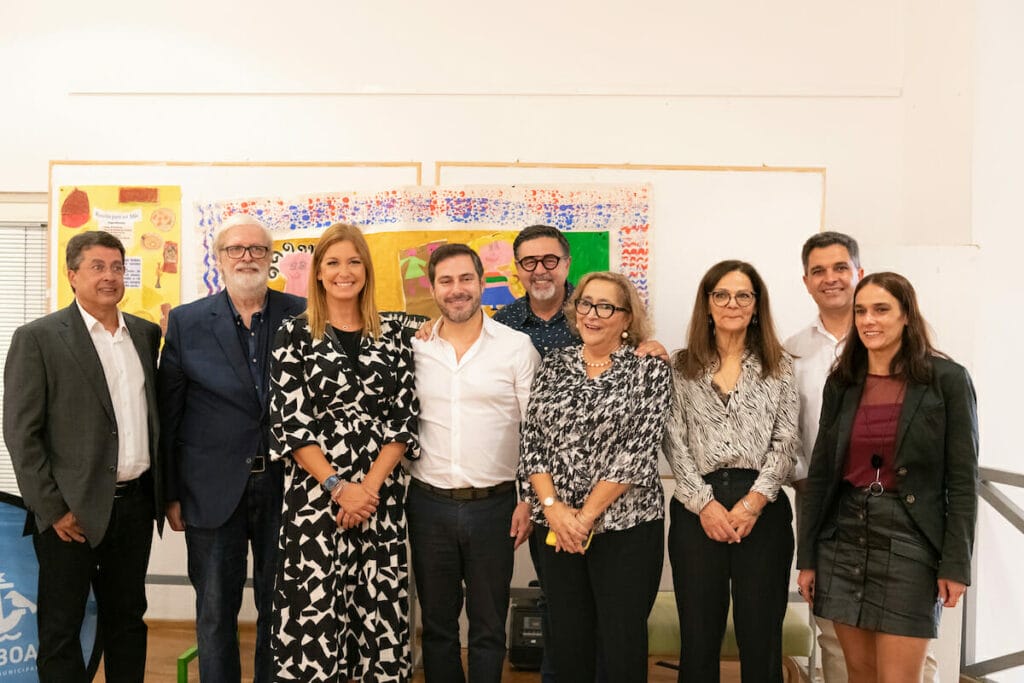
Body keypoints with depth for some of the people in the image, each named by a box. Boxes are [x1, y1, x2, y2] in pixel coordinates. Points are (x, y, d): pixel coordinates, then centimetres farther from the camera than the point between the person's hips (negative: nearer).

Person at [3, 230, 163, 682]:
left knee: (127, 619, 16)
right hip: (72, 510, -4)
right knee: (60, 627, 9)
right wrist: (52, 509, -12)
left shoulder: (146, 333, 8)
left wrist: (163, 489, 10)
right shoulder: (38, 338, -8)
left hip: (135, 504, 5)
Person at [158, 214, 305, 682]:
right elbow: (168, 413, 1)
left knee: (279, 608, 13)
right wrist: (170, 494, 1)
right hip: (213, 490, 0)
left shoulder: (301, 316, 0)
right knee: (215, 613, 12)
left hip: (283, 486, 0)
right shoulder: (186, 322, 0)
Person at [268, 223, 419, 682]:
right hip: (315, 494, -1)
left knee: (381, 607, 5)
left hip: (381, 495, 2)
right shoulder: (294, 335, 1)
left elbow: (404, 418, 2)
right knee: (314, 609, 1)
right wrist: (337, 487, -12)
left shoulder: (394, 332, 6)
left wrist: (370, 485, -9)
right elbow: (290, 424, -4)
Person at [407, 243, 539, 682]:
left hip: (494, 505, -2)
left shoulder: (517, 346, -3)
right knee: (437, 625, 15)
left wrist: (530, 500, -6)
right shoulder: (415, 349, 3)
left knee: (489, 627, 11)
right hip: (428, 504, 2)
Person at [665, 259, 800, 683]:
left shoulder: (779, 366, 8)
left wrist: (754, 501, -10)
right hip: (697, 510, 0)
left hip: (762, 508, 0)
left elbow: (786, 441, 1)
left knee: (761, 638, 6)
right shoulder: (682, 367, 8)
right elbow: (675, 442, 1)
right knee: (699, 635, 7)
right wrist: (704, 503, -10)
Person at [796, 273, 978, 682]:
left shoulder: (947, 379, -5)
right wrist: (807, 556, 5)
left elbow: (963, 479, -6)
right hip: (844, 539, 4)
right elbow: (820, 473, 7)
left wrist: (956, 563, -10)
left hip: (909, 541, -4)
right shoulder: (841, 382, 6)